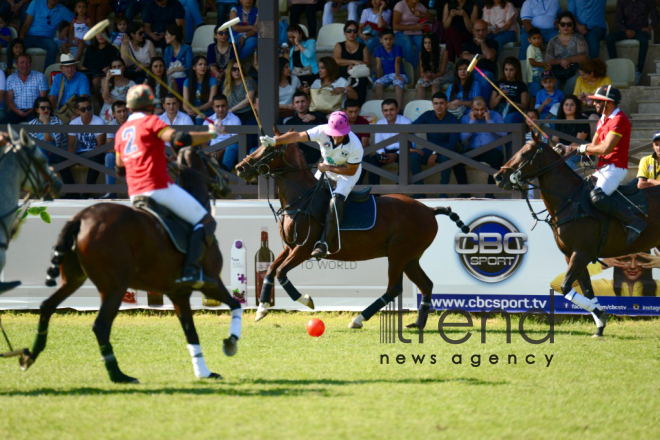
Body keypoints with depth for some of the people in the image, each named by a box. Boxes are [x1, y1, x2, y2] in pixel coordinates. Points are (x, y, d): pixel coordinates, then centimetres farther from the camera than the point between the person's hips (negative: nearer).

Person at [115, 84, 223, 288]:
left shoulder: (121, 131, 18)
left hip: (135, 194, 7)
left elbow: (120, 169, 26)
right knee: (206, 221, -3)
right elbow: (179, 139, -18)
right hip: (159, 187, -7)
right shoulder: (151, 121, -3)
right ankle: (190, 270, -21)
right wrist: (210, 134, -5)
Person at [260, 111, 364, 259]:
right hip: (327, 169, 6)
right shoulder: (322, 132, -26)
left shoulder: (355, 146, -32)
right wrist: (274, 141, -40)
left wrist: (328, 168, -23)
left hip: (348, 175, -6)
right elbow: (297, 136, -30)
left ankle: (324, 244, -28)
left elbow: (351, 170, -22)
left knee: (336, 202, -27)